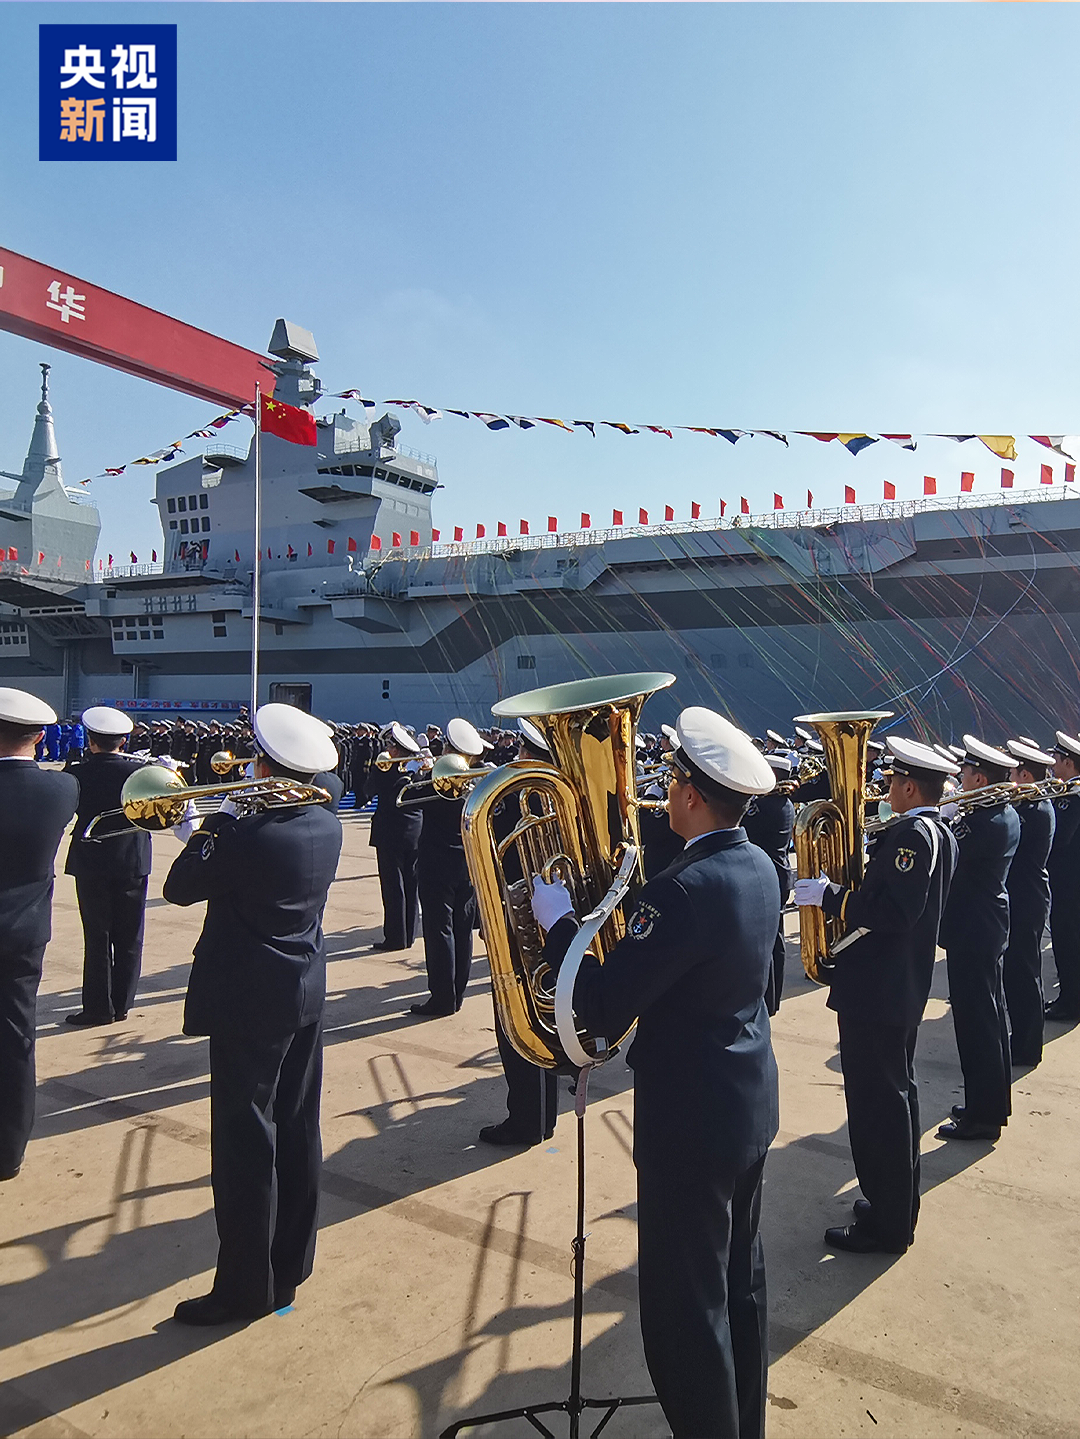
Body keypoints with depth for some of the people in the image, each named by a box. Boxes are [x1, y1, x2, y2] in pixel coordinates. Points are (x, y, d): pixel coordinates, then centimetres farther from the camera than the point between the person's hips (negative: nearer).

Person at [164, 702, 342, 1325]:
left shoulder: (250, 835, -24)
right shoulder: (328, 826, -1)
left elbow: (180, 887, -11)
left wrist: (219, 818, -3)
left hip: (249, 1003, -8)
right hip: (306, 995, 8)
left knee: (245, 1140, 5)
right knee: (298, 1133, 16)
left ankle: (247, 1286, 17)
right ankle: (291, 1263, 32)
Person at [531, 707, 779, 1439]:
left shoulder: (688, 886, -29)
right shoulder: (759, 866, -1)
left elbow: (601, 1010, -28)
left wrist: (558, 920, -15)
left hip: (691, 1123, -9)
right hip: (752, 1104, 9)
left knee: (686, 1307, 8)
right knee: (740, 1281, 25)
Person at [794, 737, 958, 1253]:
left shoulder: (912, 834, -20)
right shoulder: (941, 834, 11)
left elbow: (895, 911, -29)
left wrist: (830, 896, -21)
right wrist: (842, 892, 8)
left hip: (876, 991, -11)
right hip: (902, 987, 11)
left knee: (878, 1104, 0)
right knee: (895, 1096, 20)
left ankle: (886, 1226, 11)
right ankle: (896, 1205, 34)